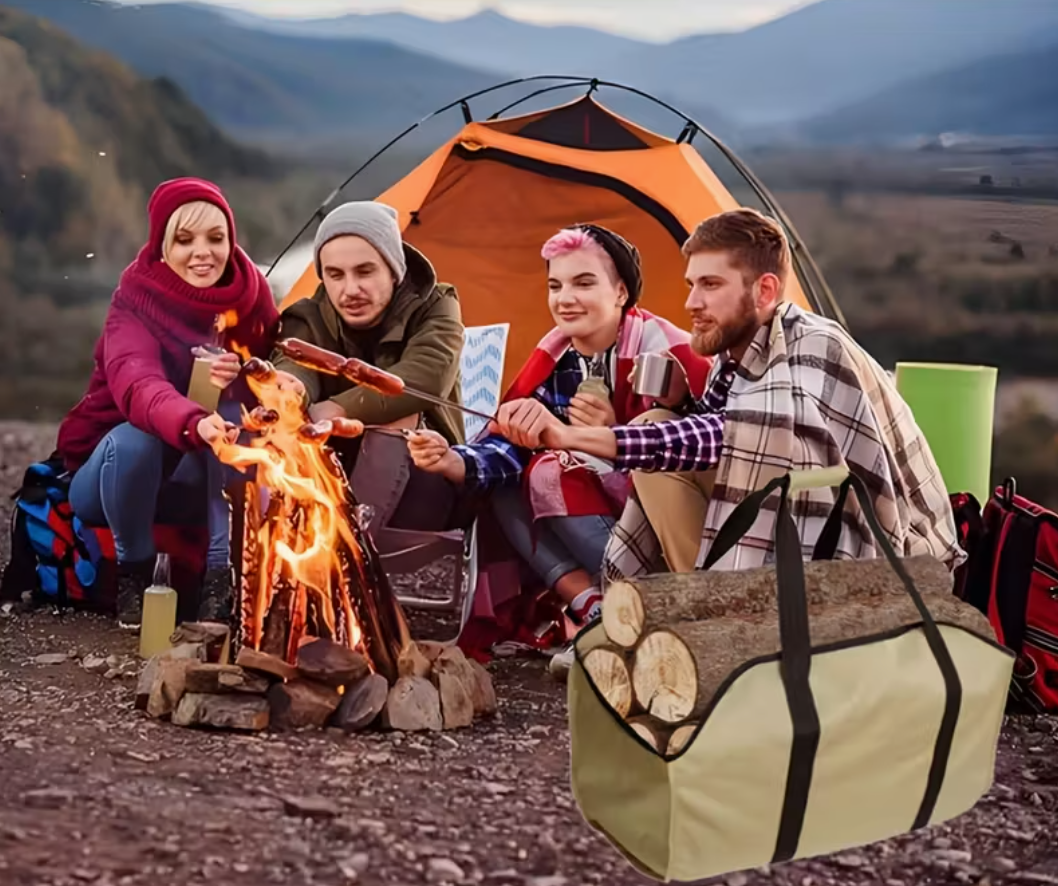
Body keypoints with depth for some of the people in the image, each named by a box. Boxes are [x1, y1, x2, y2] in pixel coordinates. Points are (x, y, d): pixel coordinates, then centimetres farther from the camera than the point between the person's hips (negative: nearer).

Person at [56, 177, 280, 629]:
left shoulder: (249, 296, -10)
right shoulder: (136, 299, -23)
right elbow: (137, 386, -43)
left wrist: (241, 379, -28)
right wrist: (194, 424, -64)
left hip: (199, 483, 3)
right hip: (118, 467, -3)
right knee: (134, 439, -35)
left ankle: (222, 575, -24)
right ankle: (134, 572, -12)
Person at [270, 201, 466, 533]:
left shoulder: (434, 308, -6)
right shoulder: (308, 320, -1)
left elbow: (428, 377, -29)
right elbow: (292, 369, -26)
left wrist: (338, 411, -37)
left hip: (422, 491, -2)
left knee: (396, 418, -29)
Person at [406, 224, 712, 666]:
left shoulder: (660, 352, -19)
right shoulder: (553, 361, 1)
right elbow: (510, 443, -8)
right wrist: (453, 462, -28)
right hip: (591, 519, 7)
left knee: (550, 474, -24)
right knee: (502, 484, -11)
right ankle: (591, 604, -21)